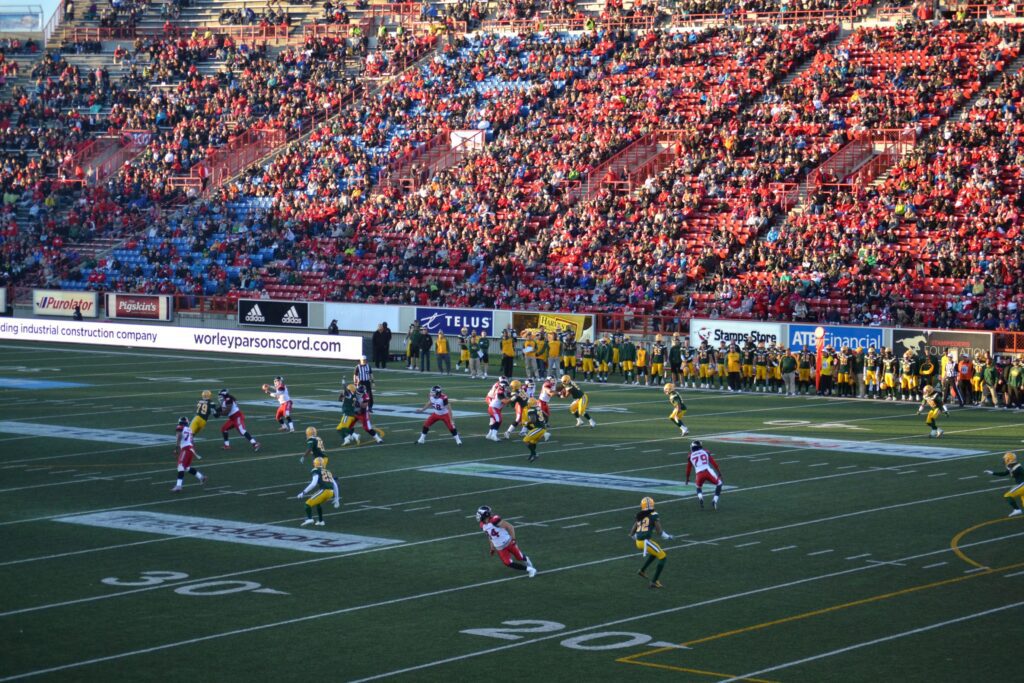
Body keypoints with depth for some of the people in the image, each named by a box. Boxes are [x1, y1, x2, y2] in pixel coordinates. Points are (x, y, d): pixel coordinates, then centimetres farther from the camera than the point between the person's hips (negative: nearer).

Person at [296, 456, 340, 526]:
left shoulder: (316, 471, 5)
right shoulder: (328, 472, 27)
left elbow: (313, 484, -10)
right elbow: (335, 485, 26)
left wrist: (303, 493, -6)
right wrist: (336, 499, 31)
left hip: (323, 491, -7)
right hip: (331, 492, 7)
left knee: (308, 504, 1)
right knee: (318, 503, 31)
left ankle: (309, 519, -20)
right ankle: (320, 521, 27)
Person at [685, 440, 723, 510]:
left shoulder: (691, 456, 18)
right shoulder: (705, 452, 16)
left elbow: (688, 468, 27)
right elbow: (714, 463, 14)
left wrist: (687, 478, 41)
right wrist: (719, 473, 21)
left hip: (699, 474, 1)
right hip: (708, 472, -1)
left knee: (698, 487, 31)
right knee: (719, 484, 23)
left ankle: (700, 498, -1)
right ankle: (715, 500, 5)